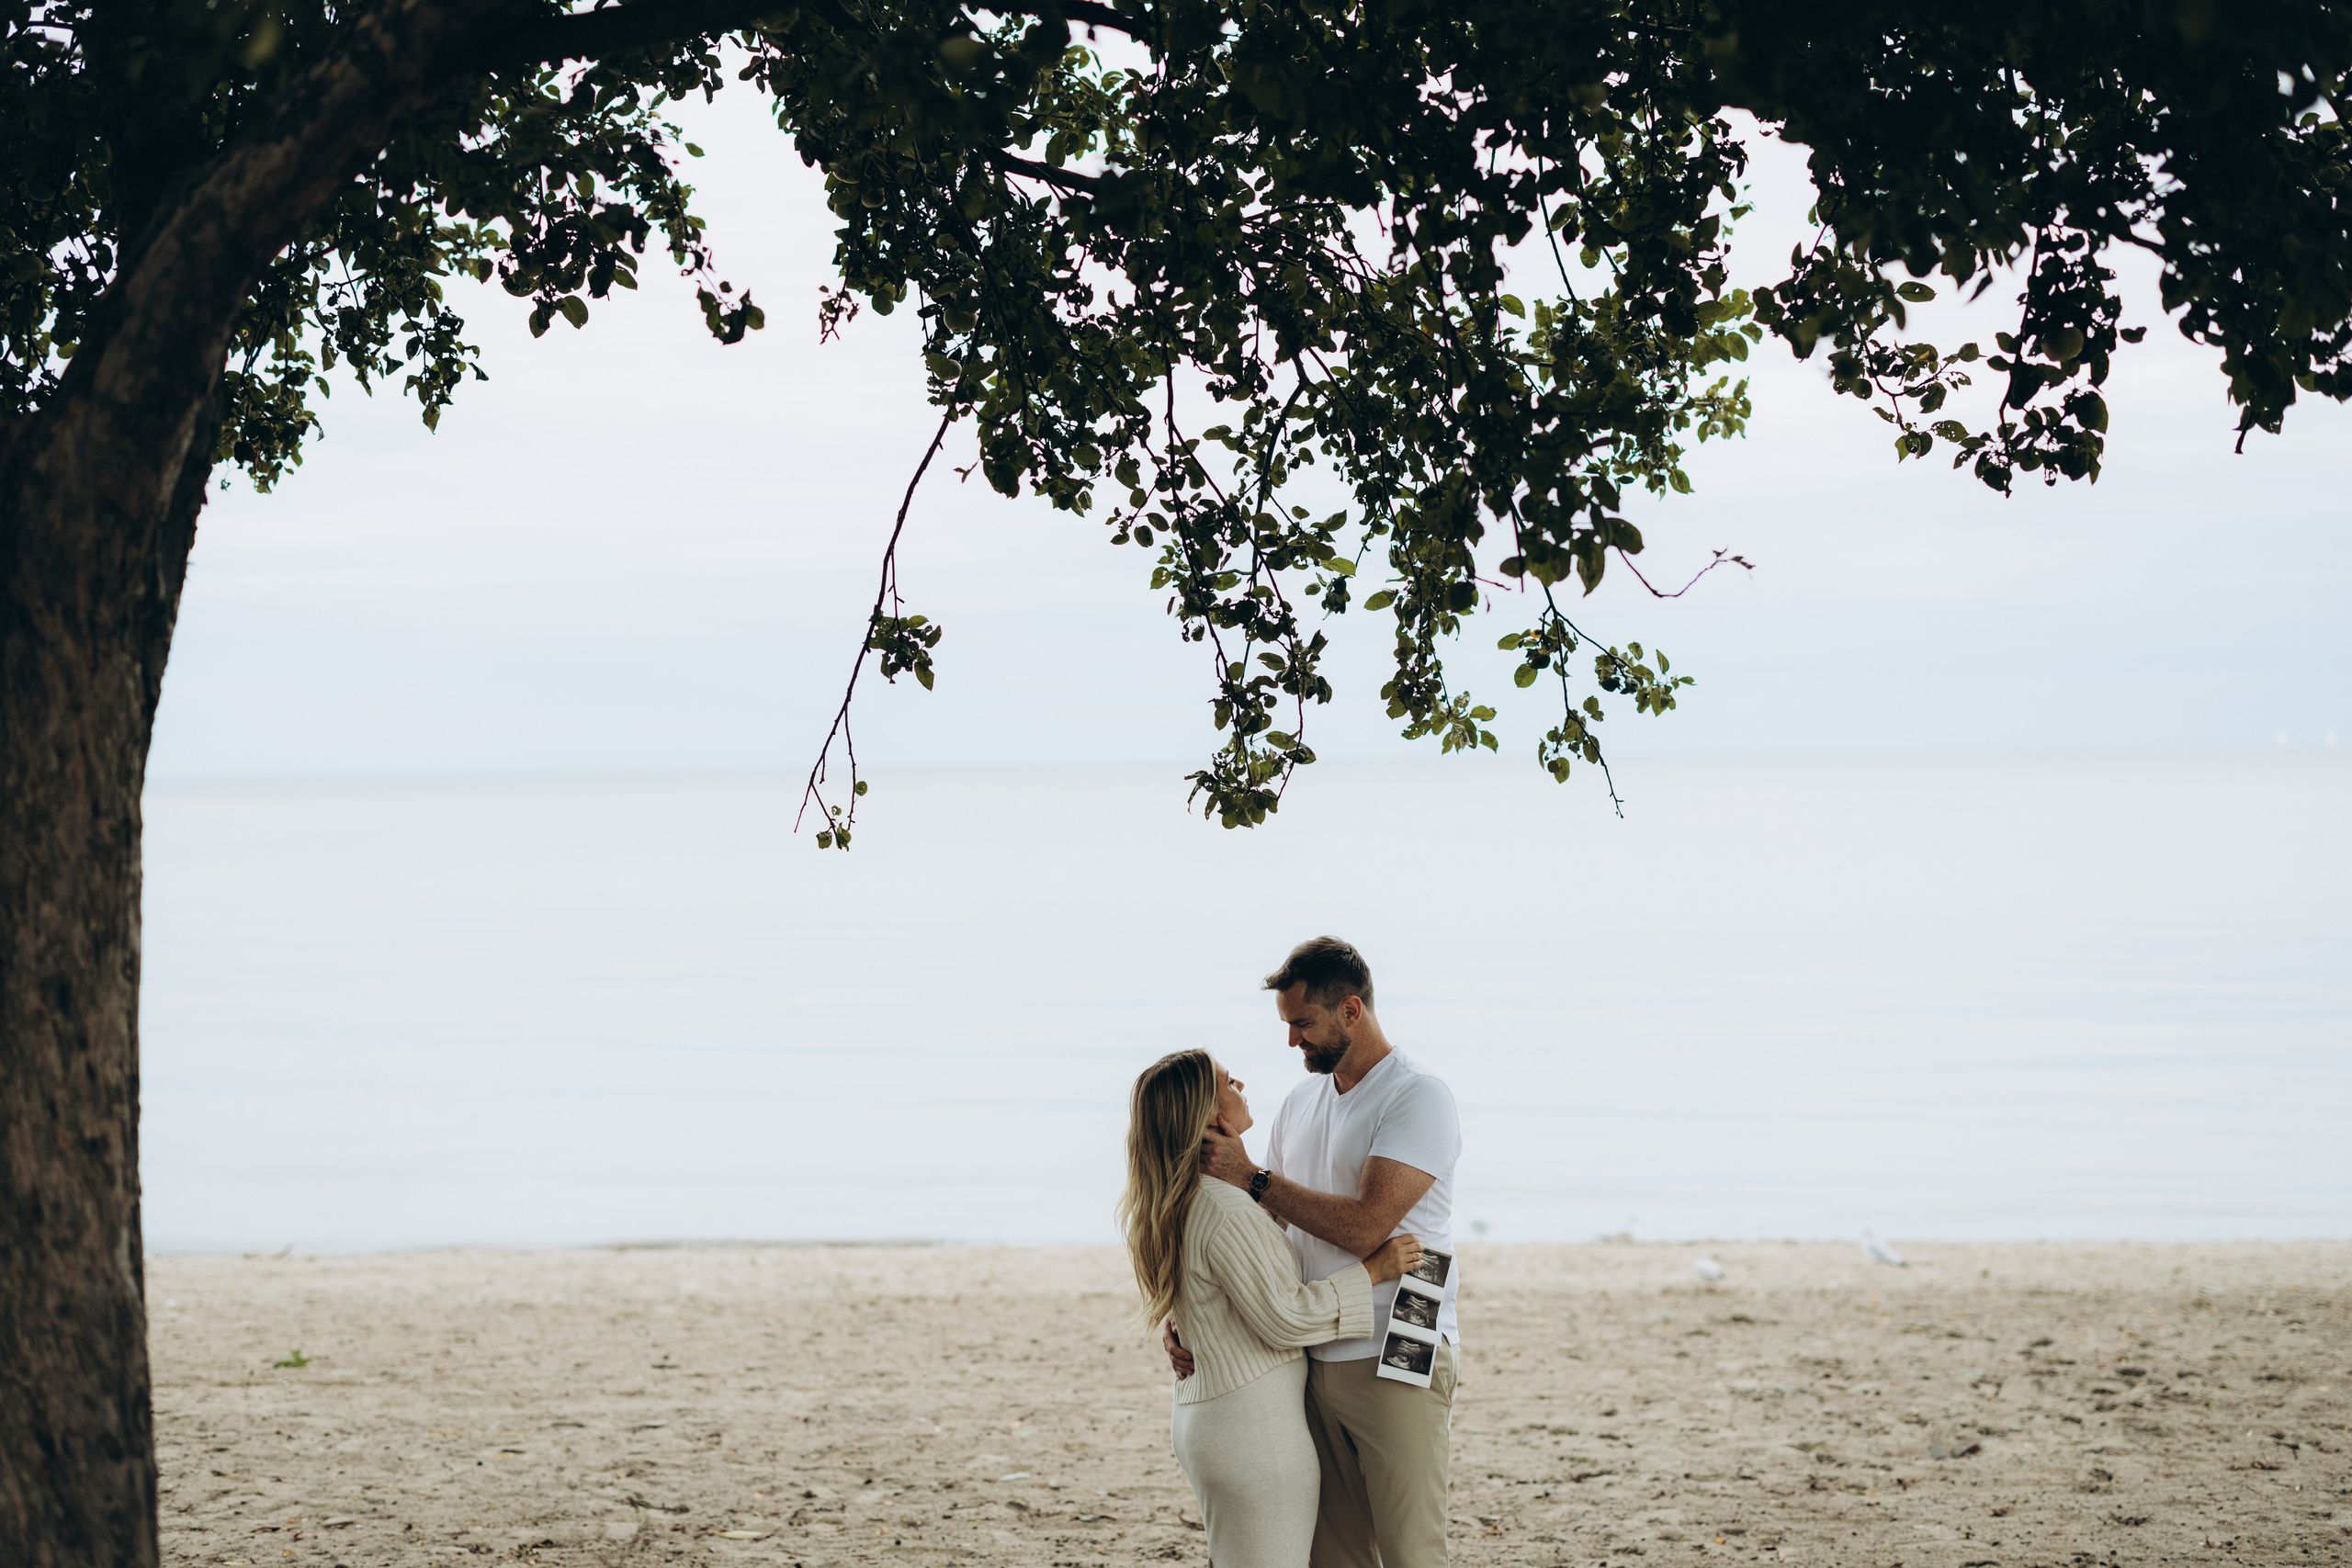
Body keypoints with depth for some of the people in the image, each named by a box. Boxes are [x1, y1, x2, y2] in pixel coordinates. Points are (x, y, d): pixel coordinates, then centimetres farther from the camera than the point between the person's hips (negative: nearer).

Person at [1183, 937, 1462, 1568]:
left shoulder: (1419, 1098, -10)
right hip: (1316, 1363, 7)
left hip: (1397, 1366, -7)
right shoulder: (1300, 1104, 15)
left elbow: (1364, 1227, -19)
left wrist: (1253, 1178, -12)